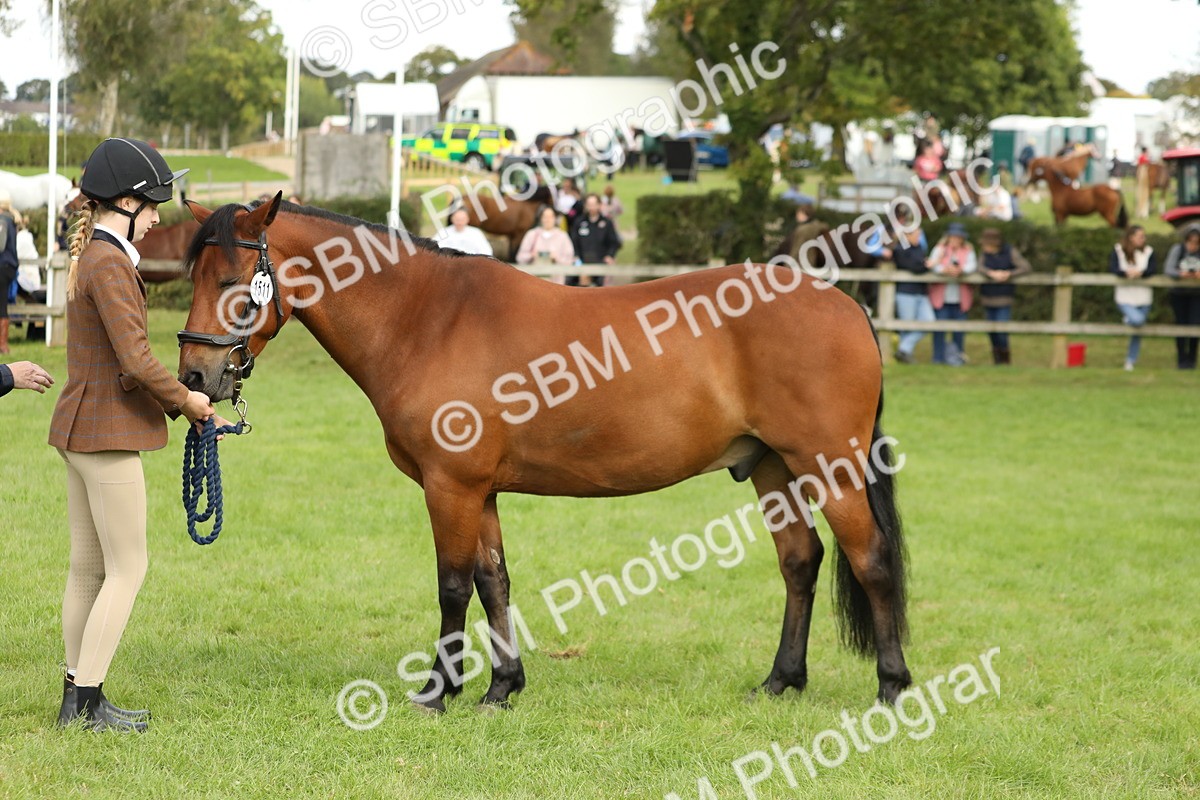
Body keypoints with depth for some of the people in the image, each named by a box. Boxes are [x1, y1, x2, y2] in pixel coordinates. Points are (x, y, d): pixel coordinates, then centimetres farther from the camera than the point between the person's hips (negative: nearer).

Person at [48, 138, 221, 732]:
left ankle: (77, 698, 18)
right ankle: (88, 701, -2)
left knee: (87, 566, 13)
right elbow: (136, 362, -23)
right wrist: (186, 400, -7)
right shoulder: (110, 264, -18)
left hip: (78, 430, 10)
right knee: (128, 568, -4)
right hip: (107, 434, -10)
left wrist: (181, 404, 10)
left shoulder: (89, 258, 14)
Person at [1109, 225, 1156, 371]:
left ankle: (1130, 362, 23)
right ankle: (1128, 319, 11)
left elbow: (1151, 270, -7)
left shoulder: (1148, 252, 3)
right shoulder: (1118, 251, -3)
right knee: (1137, 320, -27)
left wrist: (1140, 272, -28)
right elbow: (1112, 268, -12)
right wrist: (1127, 273, -30)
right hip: (1125, 298, -3)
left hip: (1143, 298, 3)